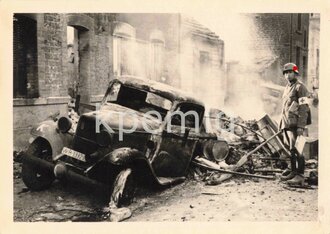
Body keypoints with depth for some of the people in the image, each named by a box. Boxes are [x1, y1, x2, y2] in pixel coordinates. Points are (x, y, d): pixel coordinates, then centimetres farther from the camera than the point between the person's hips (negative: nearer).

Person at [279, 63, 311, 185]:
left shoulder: (300, 87, -6)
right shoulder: (287, 88, 20)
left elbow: (304, 108, -13)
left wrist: (301, 126, -20)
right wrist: (281, 124, 21)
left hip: (295, 124, -8)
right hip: (286, 124, 8)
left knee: (296, 149, -9)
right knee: (290, 149, 12)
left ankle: (300, 175, -5)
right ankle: (293, 171, 22)